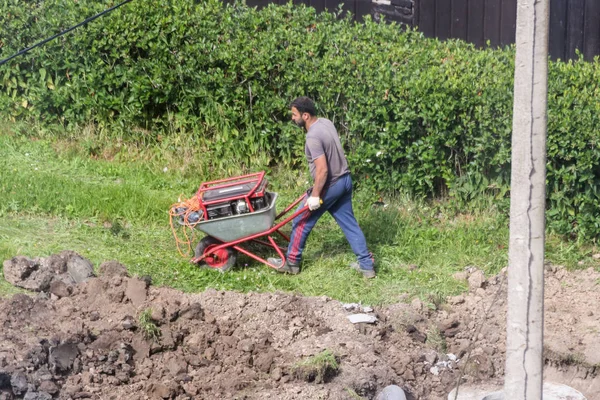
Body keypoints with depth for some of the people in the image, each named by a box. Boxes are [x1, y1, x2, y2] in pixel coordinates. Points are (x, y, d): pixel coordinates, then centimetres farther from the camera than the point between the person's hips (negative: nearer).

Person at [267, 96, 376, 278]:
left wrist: (315, 195, -20)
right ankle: (366, 265, 14)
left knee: (301, 222, 7)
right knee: (349, 223, 14)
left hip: (330, 186, -9)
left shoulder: (313, 137, -25)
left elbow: (322, 170, -28)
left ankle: (291, 263, 17)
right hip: (345, 180, 9)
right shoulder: (326, 122, 4)